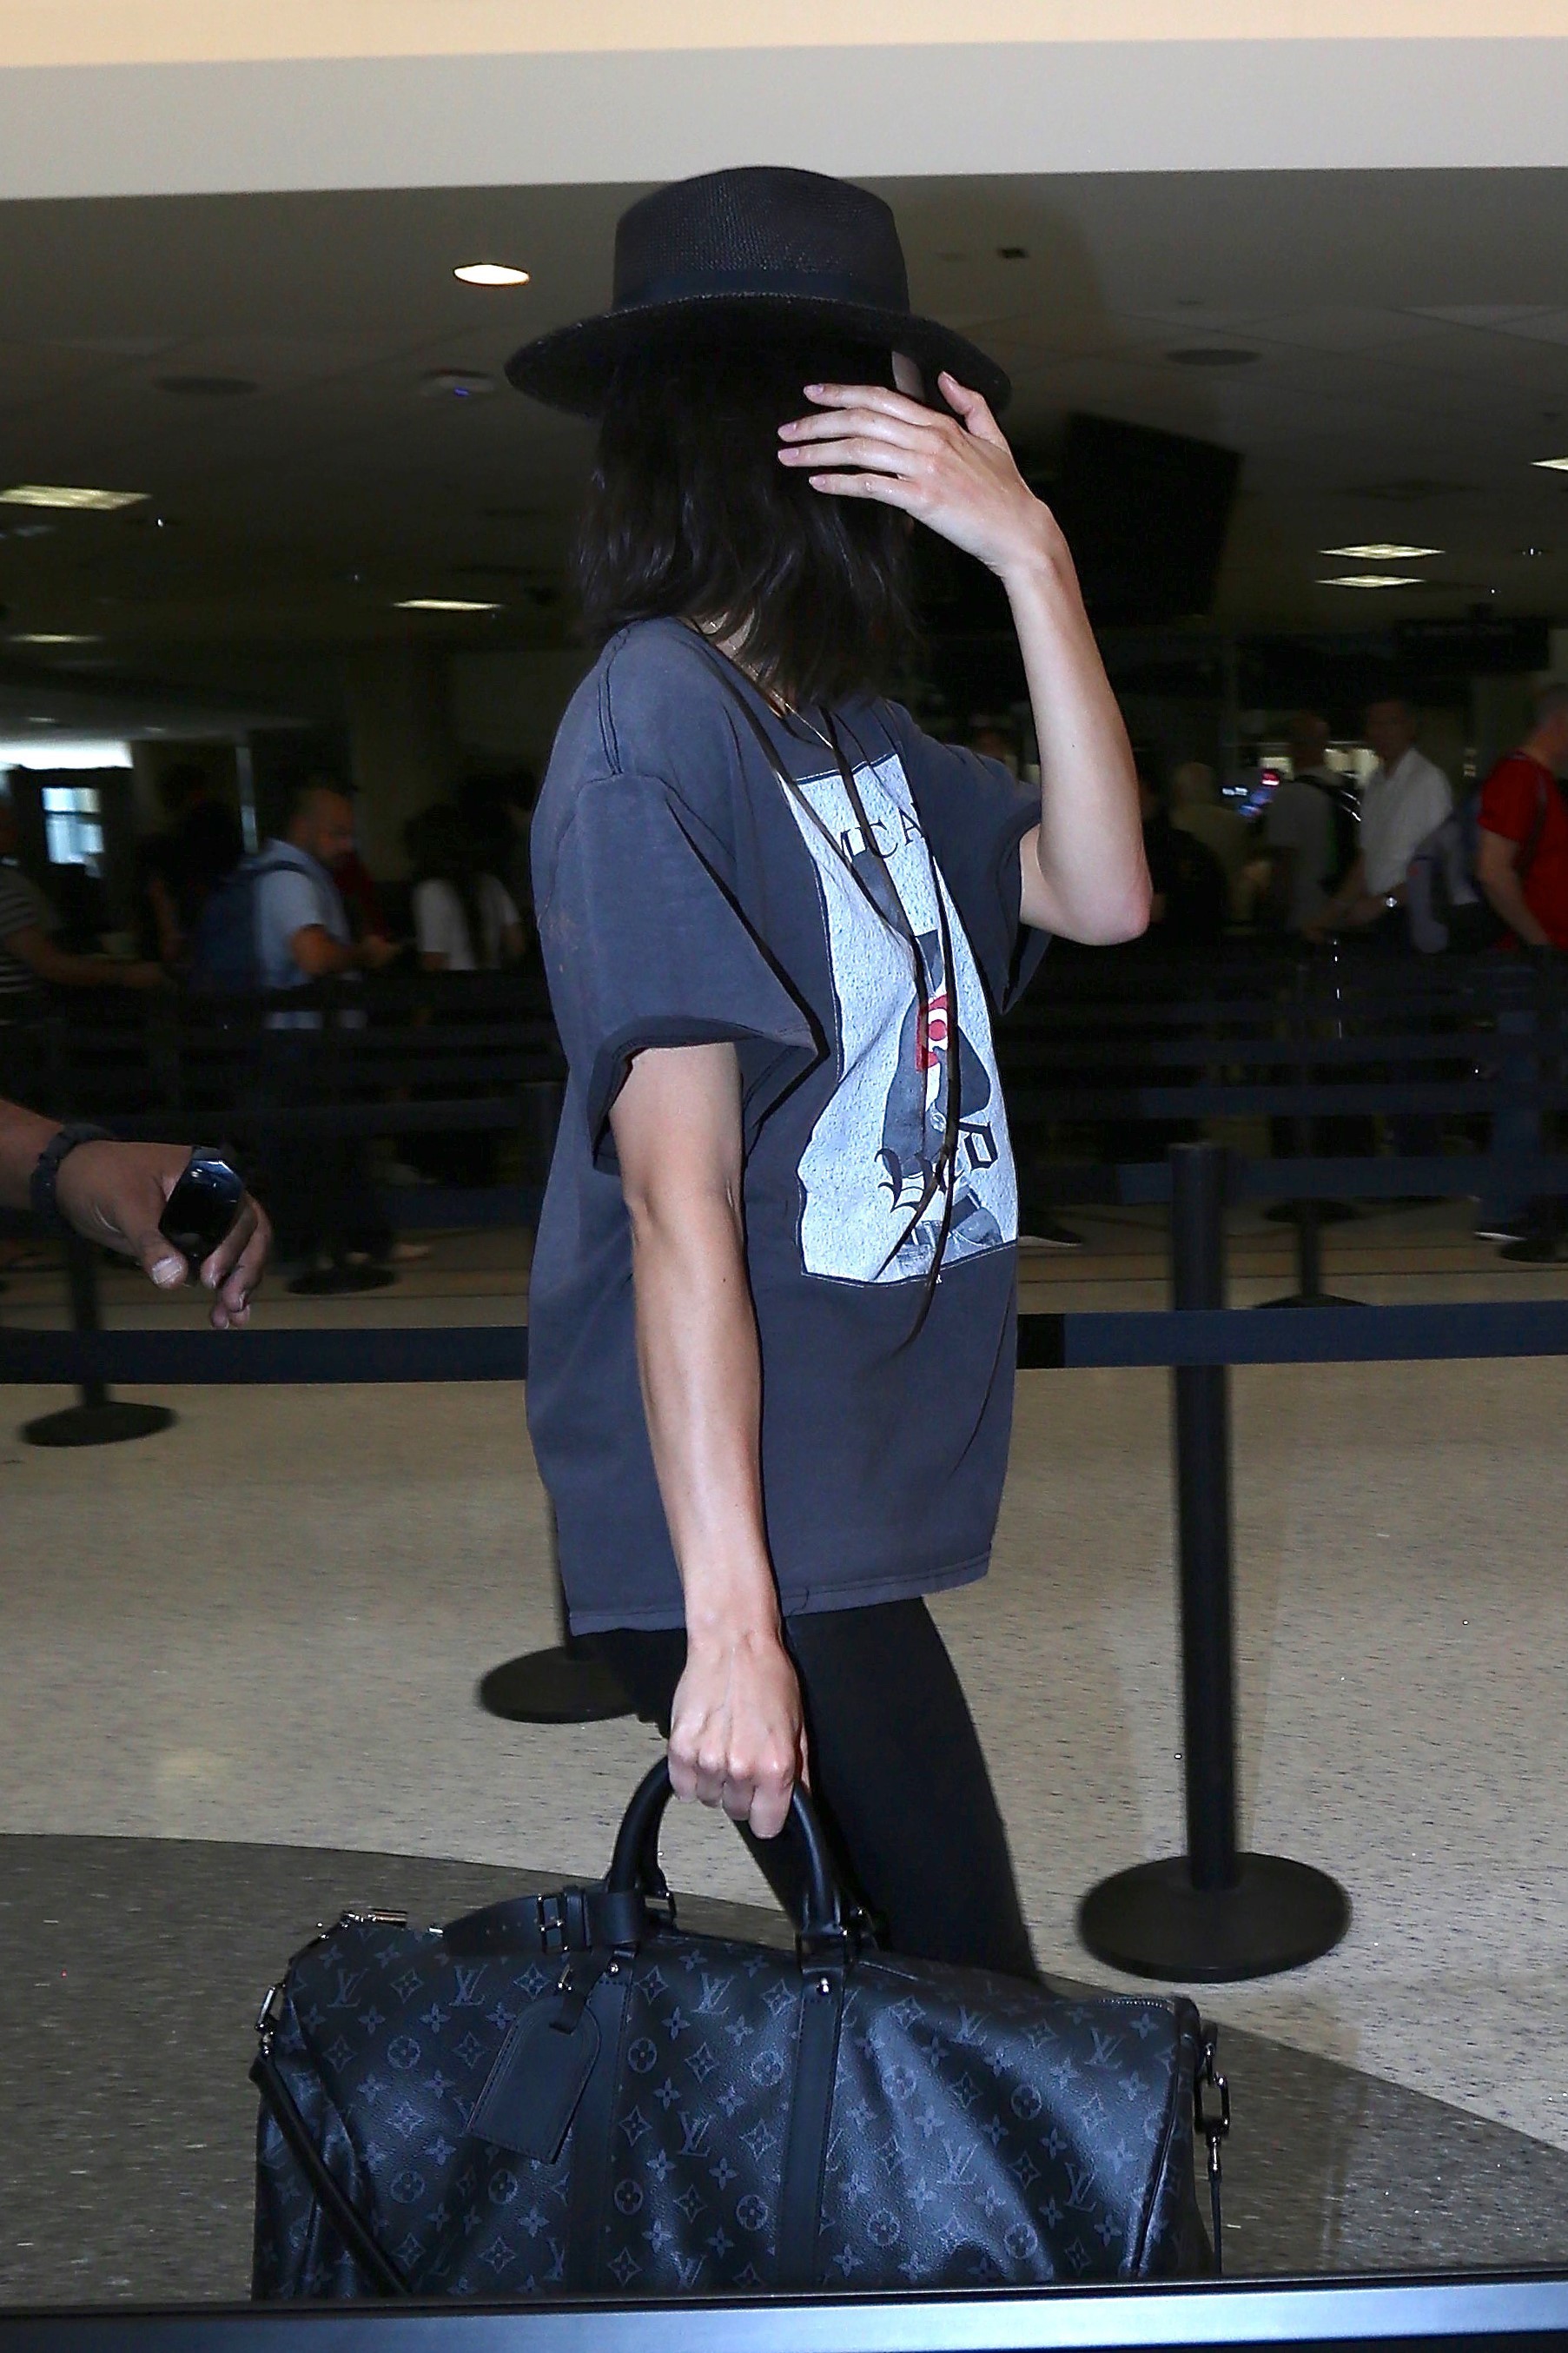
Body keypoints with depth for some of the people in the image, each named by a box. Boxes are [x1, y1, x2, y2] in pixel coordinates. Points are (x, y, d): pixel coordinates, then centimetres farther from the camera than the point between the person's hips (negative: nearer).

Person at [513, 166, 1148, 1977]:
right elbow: (680, 1204, -20)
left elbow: (1097, 896, 2)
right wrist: (731, 1621, -21)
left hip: (851, 1479, 9)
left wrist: (1032, 557, -4)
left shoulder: (847, 719, 11)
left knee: (907, 2017, 17)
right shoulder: (657, 723, -16)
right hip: (747, 1527, -9)